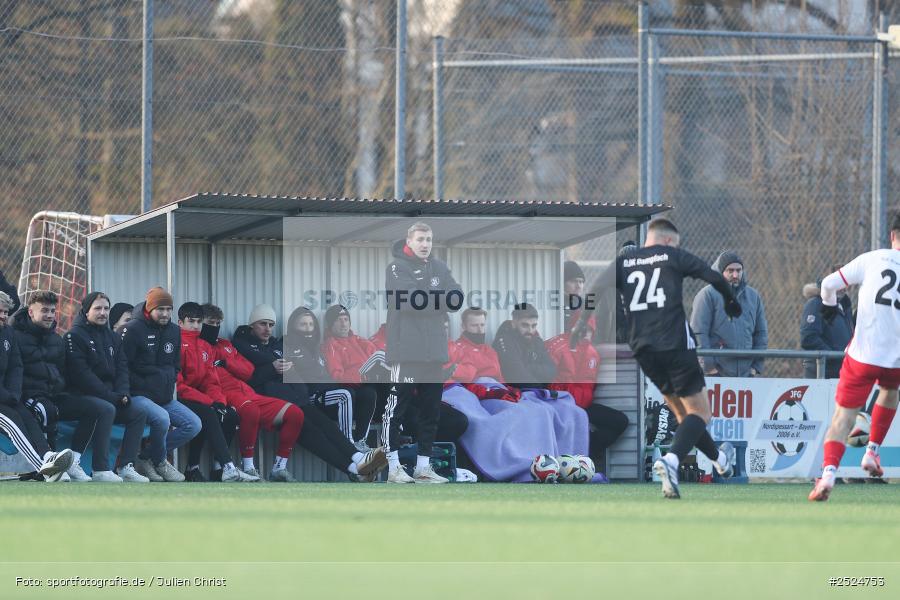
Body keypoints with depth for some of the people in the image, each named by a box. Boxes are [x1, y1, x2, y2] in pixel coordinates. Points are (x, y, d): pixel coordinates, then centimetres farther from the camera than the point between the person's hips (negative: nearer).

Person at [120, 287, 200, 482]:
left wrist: (169, 381, 6)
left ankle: (145, 459, -2)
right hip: (138, 394, -8)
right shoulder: (133, 329, -8)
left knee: (194, 424, -7)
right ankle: (159, 462, -5)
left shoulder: (174, 331, 14)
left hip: (165, 397, 8)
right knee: (162, 418, -34)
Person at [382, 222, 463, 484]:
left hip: (434, 353, 6)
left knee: (430, 410, 8)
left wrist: (426, 297, -10)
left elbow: (456, 301, 4)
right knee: (397, 408, -5)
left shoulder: (440, 268, 14)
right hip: (404, 351, -6)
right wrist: (440, 297, -7)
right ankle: (394, 467, -1)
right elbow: (409, 301, -17)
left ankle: (423, 466, 14)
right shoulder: (396, 268, -3)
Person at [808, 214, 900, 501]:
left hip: (863, 354, -2)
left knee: (843, 415, -1)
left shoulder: (872, 259, -2)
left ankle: (829, 471, -22)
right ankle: (872, 452, 32)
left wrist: (829, 305, 22)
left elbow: (829, 283, 2)